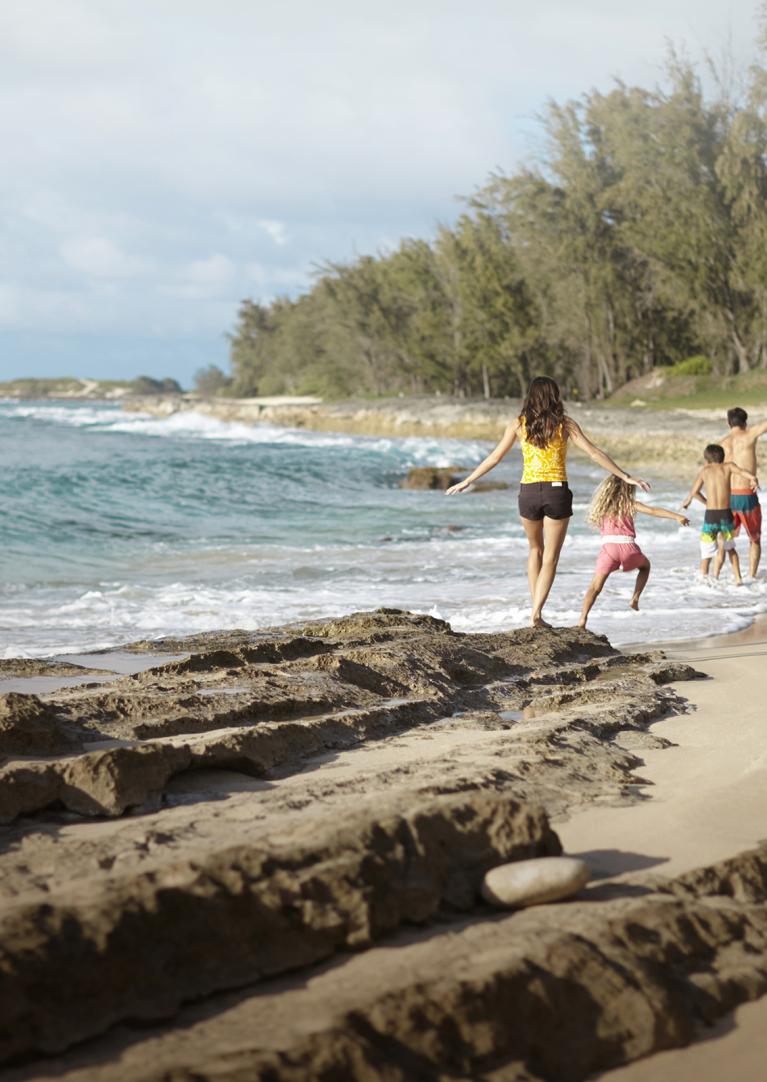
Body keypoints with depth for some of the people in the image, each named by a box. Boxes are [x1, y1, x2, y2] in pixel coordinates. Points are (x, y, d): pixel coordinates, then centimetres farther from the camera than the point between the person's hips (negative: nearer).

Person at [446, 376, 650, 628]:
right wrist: (626, 477, -1)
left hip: (529, 493, 2)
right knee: (550, 557, 5)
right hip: (557, 492, -2)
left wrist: (467, 482, 15)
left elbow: (494, 458, 5)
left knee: (535, 550, 22)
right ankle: (536, 613, -8)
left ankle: (536, 609, 16)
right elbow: (594, 453, -5)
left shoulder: (518, 424, 2)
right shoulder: (564, 424, 0)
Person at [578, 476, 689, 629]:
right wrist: (677, 517, 3)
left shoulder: (601, 508, 21)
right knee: (645, 566, 32)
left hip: (608, 546, 1)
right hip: (628, 546, -1)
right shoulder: (630, 504, 13)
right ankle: (635, 598, 17)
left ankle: (582, 619, -22)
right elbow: (653, 511, 5)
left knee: (595, 587, -2)